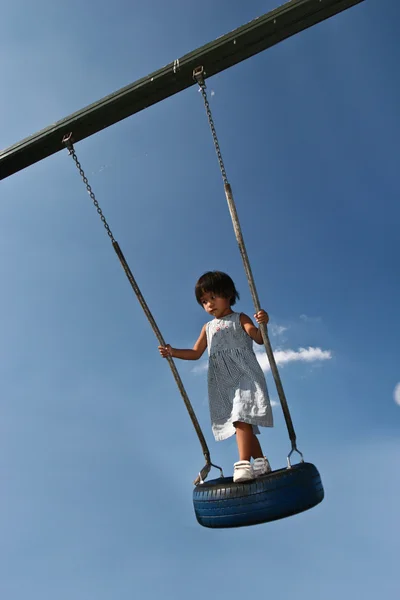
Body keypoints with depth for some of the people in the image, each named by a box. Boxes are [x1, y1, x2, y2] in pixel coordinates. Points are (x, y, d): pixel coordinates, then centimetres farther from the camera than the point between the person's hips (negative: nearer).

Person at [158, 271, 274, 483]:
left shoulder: (240, 319, 7)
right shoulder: (208, 328, 21)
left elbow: (259, 339, -8)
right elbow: (195, 353, 22)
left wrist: (262, 324, -30)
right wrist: (173, 352, 7)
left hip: (244, 376, -5)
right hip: (222, 384, 5)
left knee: (242, 418, -20)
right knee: (243, 423, 6)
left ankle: (243, 464, -25)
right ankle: (261, 463, 17)